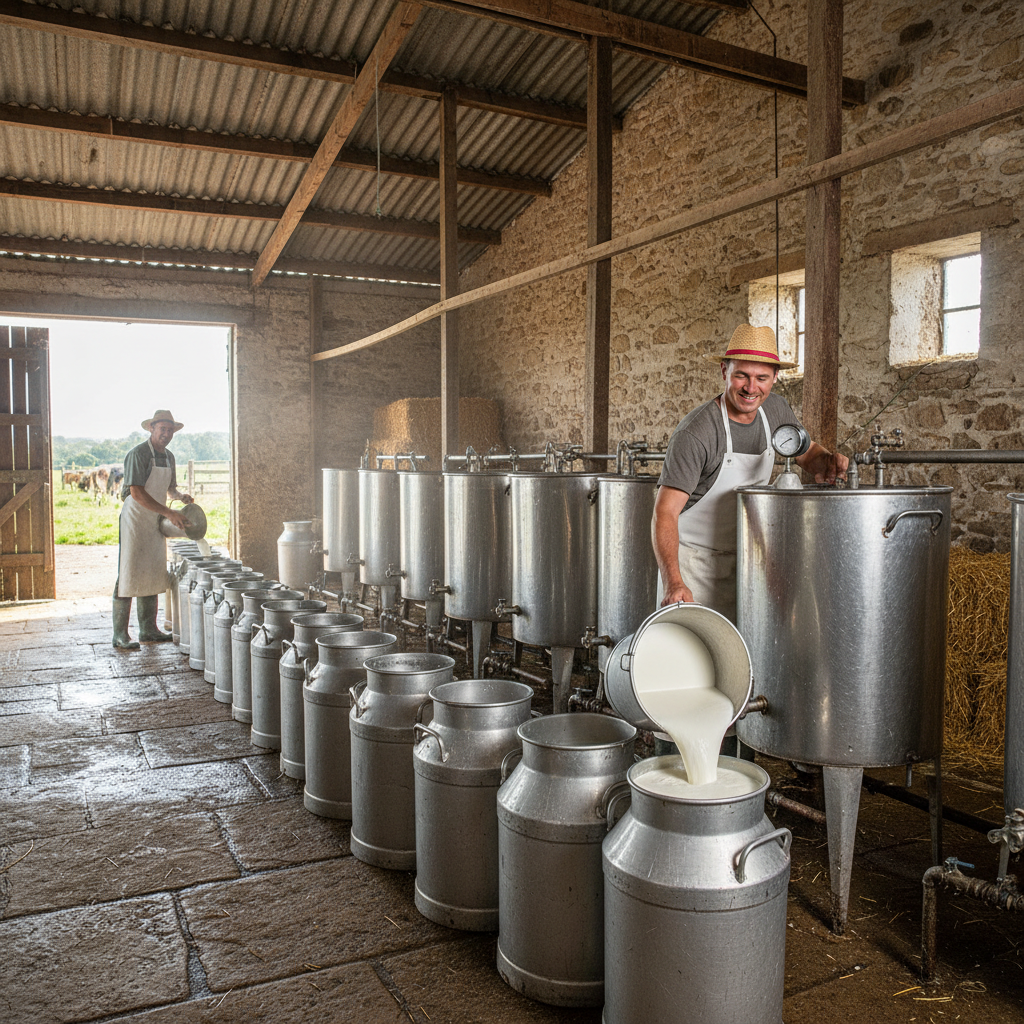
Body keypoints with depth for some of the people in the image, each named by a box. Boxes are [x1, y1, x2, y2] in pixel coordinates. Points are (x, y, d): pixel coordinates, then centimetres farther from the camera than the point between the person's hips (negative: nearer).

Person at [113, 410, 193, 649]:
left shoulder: (169, 457, 11)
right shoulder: (138, 454, -14)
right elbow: (137, 493, -22)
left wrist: (180, 495, 1)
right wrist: (169, 513, -24)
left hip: (156, 522, 8)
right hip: (135, 519, -8)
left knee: (152, 576, 11)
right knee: (128, 576, -6)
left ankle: (149, 630, 19)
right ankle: (120, 635, -1)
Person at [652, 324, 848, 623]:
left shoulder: (775, 408, -2)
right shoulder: (695, 433, -23)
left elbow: (806, 451, 16)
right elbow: (665, 512, -27)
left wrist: (825, 462, -10)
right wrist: (673, 582, -41)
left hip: (744, 561, 6)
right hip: (694, 561, -6)